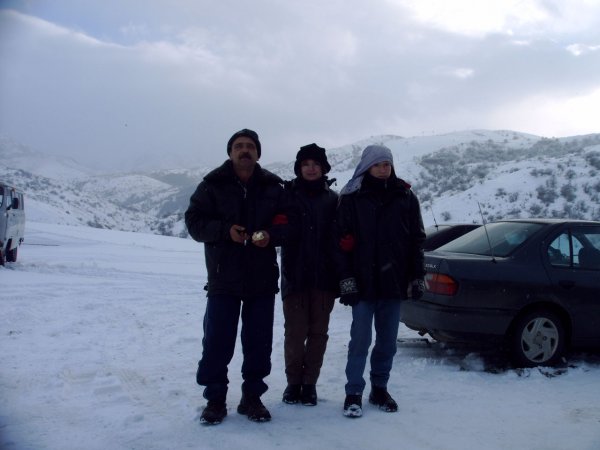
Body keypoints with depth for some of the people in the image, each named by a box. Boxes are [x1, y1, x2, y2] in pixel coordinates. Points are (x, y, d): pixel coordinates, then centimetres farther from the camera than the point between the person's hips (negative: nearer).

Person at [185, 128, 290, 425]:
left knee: (259, 342, 7)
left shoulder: (273, 187, 5)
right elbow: (194, 221, -2)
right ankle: (215, 399, 16)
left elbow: (288, 223, 7)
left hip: (263, 278, 2)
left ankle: (252, 397, 22)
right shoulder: (213, 185, 1)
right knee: (217, 342, 0)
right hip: (223, 278, -1)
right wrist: (225, 230, -19)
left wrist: (271, 235, -15)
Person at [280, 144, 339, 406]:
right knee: (295, 331, 1)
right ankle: (294, 382, 18)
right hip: (295, 275, -2)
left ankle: (310, 383, 19)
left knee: (318, 332, 7)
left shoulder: (332, 199, 8)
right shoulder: (288, 195, 3)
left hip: (324, 276, 2)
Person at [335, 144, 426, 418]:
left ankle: (380, 389, 25)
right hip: (363, 283, -3)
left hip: (394, 283, 3)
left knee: (387, 342, 11)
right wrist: (346, 279, -11)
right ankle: (354, 393, 11)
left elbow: (417, 239, 9)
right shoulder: (352, 198, -1)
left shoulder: (405, 198, 7)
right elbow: (343, 241, -4)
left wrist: (417, 277, 4)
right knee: (360, 341, -1)